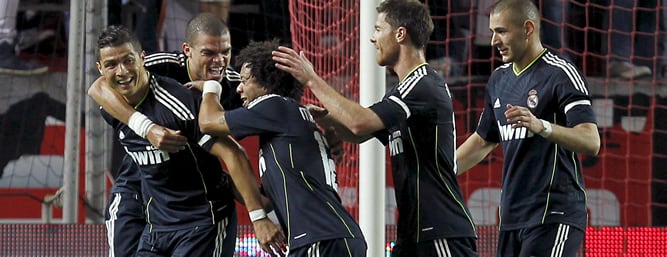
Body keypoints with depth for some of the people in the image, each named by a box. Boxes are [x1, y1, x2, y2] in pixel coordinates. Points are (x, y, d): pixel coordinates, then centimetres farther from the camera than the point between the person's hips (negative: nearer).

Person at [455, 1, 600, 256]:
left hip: (553, 215, -8)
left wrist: (541, 127, -36)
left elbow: (591, 142, -21)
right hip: (511, 215, 8)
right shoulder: (499, 79, 15)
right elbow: (483, 141, 29)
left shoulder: (560, 74, -10)